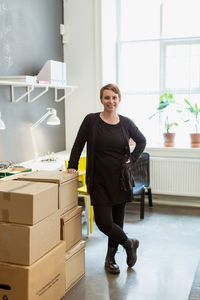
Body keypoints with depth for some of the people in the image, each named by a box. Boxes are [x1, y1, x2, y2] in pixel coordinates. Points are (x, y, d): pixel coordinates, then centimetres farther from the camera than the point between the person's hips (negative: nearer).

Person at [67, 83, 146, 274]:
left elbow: (141, 141, 18)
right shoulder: (91, 120, -4)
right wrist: (72, 166, -2)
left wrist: (132, 159, 7)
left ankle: (110, 258, 30)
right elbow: (78, 145, 3)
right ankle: (129, 243, 19)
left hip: (120, 179, 2)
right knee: (104, 222, -9)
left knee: (117, 220, 9)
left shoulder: (125, 123, 2)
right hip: (99, 180, -2)